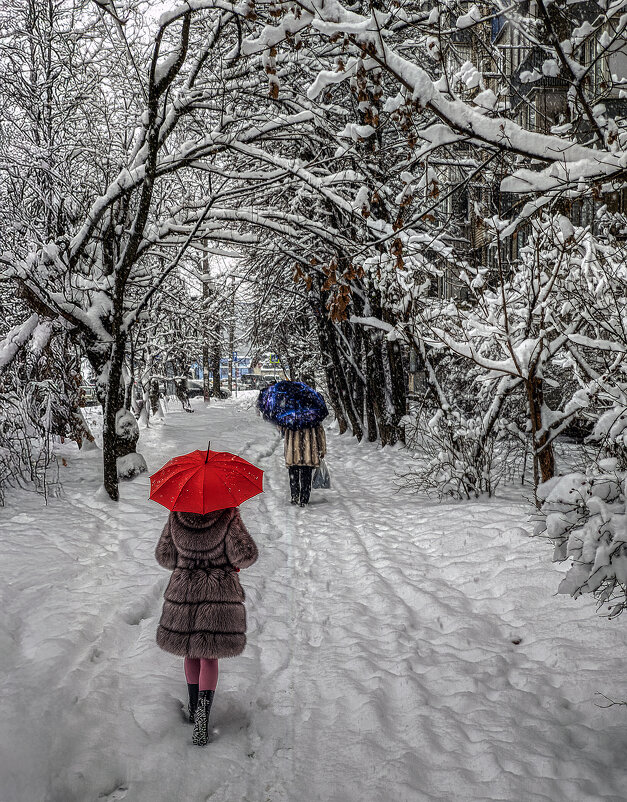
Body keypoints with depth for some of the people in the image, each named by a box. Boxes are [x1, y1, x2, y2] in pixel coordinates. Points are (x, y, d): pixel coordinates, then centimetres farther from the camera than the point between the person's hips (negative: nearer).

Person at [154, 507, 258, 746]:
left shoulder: (176, 518, -4)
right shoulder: (227, 517, -15)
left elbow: (163, 556, 3)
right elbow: (246, 555, -18)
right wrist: (232, 563, 4)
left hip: (185, 592, 3)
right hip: (219, 593, -2)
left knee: (191, 652, 20)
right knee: (209, 656, 6)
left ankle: (194, 705, 30)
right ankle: (203, 706, -13)